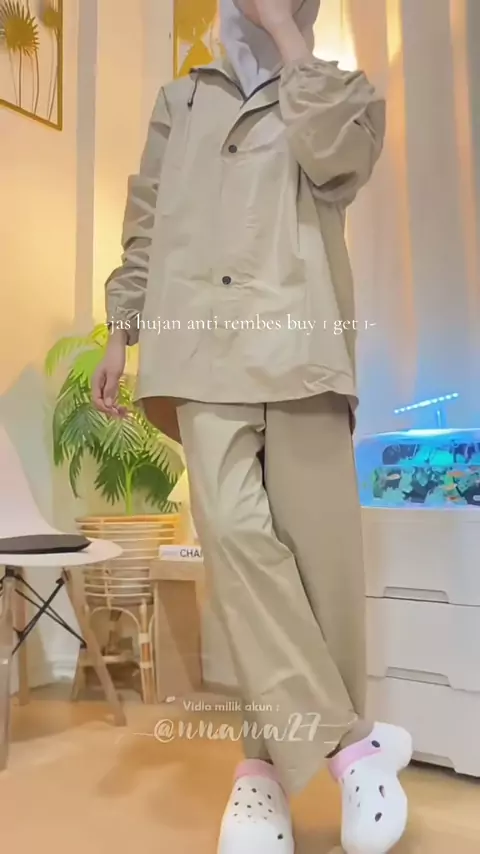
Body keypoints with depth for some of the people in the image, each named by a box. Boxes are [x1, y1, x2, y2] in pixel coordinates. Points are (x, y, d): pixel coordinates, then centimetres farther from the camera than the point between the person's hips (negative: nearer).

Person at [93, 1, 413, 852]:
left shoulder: (344, 95, 21)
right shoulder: (180, 101, 27)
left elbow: (333, 154, -4)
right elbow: (145, 228, 21)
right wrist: (121, 333, 11)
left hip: (302, 350, -1)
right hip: (204, 353, 2)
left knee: (319, 550, -6)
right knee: (235, 532, -17)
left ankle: (277, 753, 11)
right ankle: (346, 741, -6)